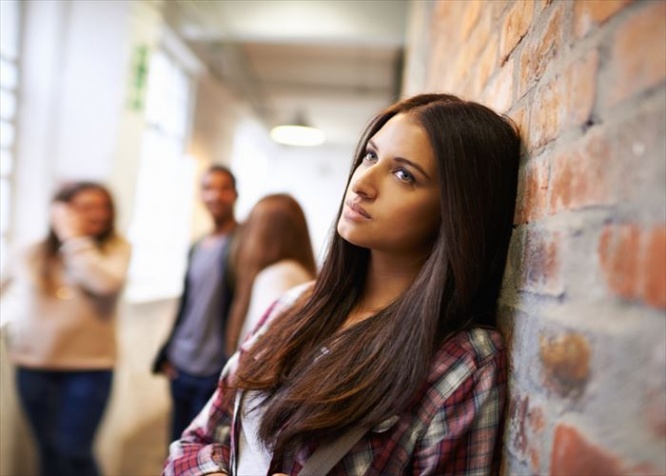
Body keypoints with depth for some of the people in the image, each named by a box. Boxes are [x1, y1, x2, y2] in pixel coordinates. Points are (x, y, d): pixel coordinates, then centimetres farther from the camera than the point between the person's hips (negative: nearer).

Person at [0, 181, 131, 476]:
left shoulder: (115, 247, -3)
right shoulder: (31, 254, 4)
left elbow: (106, 282, -22)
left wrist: (74, 238, -16)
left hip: (89, 367, -2)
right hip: (34, 366, 3)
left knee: (73, 451, -4)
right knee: (50, 450, 11)